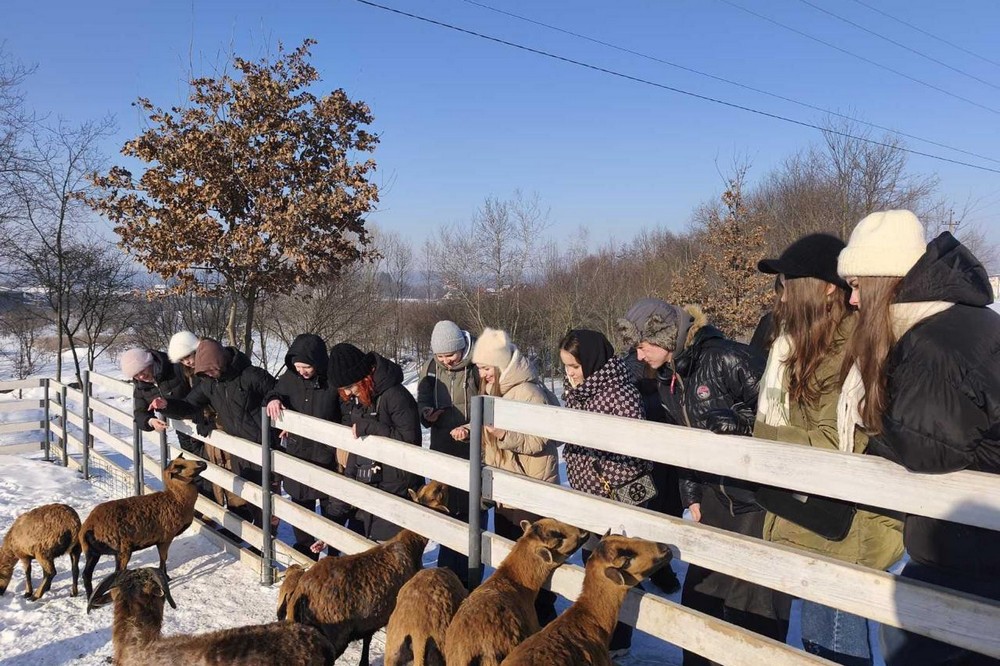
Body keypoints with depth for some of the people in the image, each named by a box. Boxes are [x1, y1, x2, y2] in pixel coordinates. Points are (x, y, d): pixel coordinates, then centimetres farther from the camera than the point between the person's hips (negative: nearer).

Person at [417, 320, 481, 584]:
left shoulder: (478, 368, -14)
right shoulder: (432, 368, 4)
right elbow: (422, 400, 12)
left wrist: (472, 428, -27)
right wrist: (427, 412, -10)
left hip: (473, 452, -6)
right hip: (442, 451, 6)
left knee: (469, 514, -1)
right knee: (444, 511, 15)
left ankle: (467, 580, 10)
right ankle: (447, 572, 31)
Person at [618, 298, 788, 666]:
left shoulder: (727, 359, -18)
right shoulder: (667, 379, 8)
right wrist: (692, 495, 12)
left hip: (758, 497, -8)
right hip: (715, 498, 8)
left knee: (754, 603, 0)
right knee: (699, 592, 17)